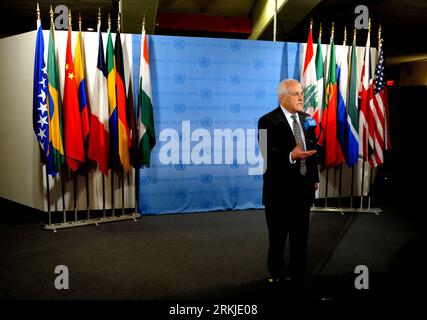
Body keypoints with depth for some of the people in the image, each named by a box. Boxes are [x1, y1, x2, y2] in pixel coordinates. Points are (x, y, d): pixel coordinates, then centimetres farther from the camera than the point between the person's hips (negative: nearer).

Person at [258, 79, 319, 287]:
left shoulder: (307, 119, 8)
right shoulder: (268, 121, -13)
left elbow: (313, 150, 13)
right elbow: (268, 154, -22)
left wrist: (315, 178, 11)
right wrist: (291, 156, -36)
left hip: (303, 187, 5)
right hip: (280, 188, -5)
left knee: (301, 234, 15)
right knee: (278, 237, 12)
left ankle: (299, 273, 32)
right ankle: (277, 273, 32)